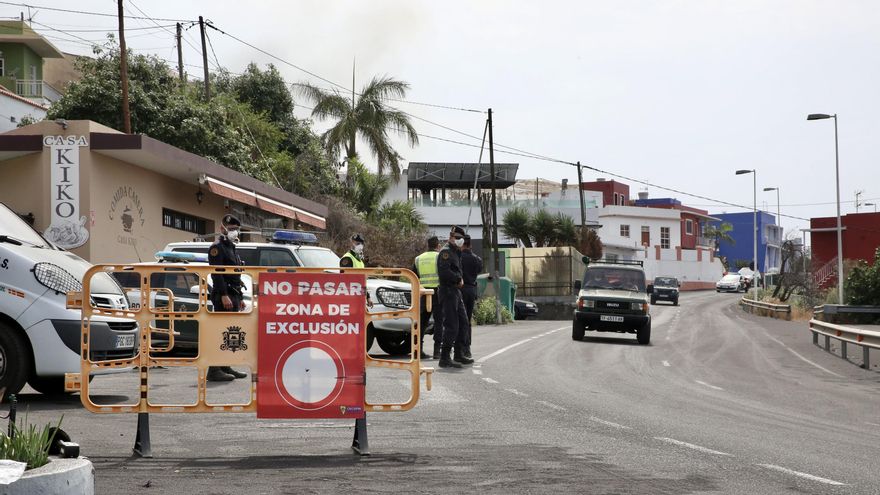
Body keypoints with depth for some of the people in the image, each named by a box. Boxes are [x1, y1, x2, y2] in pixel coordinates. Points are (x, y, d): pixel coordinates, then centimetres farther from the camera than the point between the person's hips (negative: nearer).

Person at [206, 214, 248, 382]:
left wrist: (240, 298, 24)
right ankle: (214, 370, -15)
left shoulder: (231, 248, 23)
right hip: (223, 295, -10)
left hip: (233, 296, 10)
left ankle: (225, 367, 19)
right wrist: (224, 295, -25)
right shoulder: (217, 247, -7)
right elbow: (216, 273, -18)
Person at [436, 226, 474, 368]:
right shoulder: (446, 252, -12)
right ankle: (444, 358, -12)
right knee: (451, 325, -13)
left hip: (456, 291, 11)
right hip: (448, 291, -11)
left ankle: (458, 355, 24)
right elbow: (444, 272, -25)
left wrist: (460, 279, 2)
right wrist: (458, 279, -12)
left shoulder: (456, 253, 21)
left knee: (463, 323, 15)